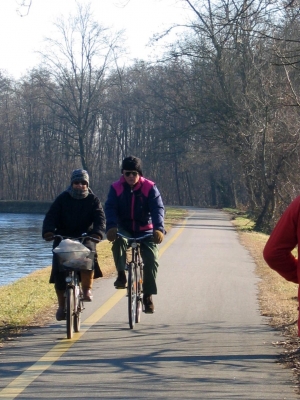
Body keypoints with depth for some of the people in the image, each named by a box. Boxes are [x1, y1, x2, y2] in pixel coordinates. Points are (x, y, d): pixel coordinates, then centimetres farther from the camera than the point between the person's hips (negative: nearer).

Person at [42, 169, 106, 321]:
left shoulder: (93, 200, 4)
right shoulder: (62, 199, 4)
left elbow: (100, 218, -9)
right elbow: (51, 217, -7)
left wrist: (97, 233, -30)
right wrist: (48, 231, -28)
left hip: (85, 238, -1)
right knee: (59, 273, -9)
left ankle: (87, 289, -21)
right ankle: (62, 305, 8)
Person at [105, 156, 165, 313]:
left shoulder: (149, 188, -8)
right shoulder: (116, 188, -5)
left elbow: (158, 208, -19)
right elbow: (110, 208, -17)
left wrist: (159, 228, -37)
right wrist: (111, 227, -38)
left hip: (145, 231, 0)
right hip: (124, 229, 0)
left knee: (152, 260, -17)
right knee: (118, 240, -35)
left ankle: (148, 296, 0)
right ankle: (121, 275, -19)